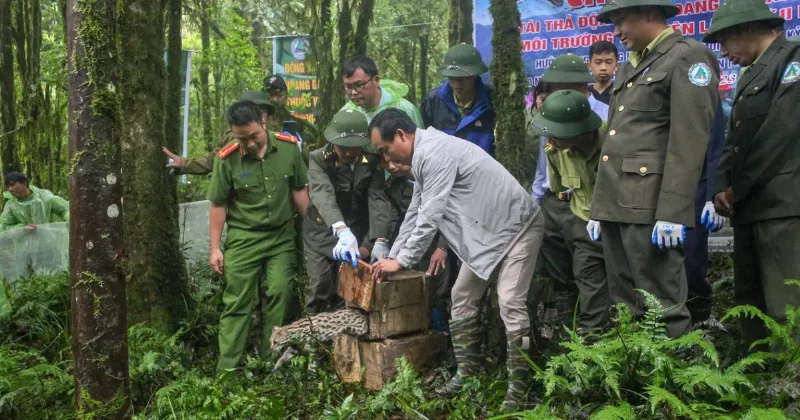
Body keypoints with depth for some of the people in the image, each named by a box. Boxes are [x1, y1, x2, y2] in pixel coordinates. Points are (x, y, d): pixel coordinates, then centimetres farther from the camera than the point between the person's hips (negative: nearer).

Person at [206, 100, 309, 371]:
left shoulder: (288, 147, -7)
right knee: (238, 302, 0)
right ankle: (227, 368, 8)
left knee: (282, 294, -4)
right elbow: (218, 205, -3)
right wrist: (215, 248, -2)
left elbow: (299, 190, 4)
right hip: (243, 238, -2)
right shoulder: (227, 159, -12)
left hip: (281, 235, 2)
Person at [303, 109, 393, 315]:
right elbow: (323, 196, -35)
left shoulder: (372, 161, -9)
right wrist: (342, 230, -52)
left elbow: (378, 199, -18)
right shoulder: (319, 159, -18)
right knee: (319, 289, -2)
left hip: (359, 234, 2)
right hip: (323, 234, -2)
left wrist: (380, 240, -32)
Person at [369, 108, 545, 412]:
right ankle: (466, 372, 19)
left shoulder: (435, 152, -25)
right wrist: (392, 256, 12)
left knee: (510, 304, -14)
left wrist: (402, 261, -17)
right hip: (486, 230, 10)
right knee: (462, 298, 10)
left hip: (517, 226, -10)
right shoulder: (423, 156, 7)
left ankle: (517, 386, -4)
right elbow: (415, 213, 15)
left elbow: (430, 215, -26)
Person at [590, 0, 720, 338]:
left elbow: (690, 140, -13)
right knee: (624, 307, 12)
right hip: (615, 204, 8)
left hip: (650, 206, -8)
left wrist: (672, 212, -20)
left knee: (662, 310, -5)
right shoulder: (631, 67, 23)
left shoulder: (688, 57, -3)